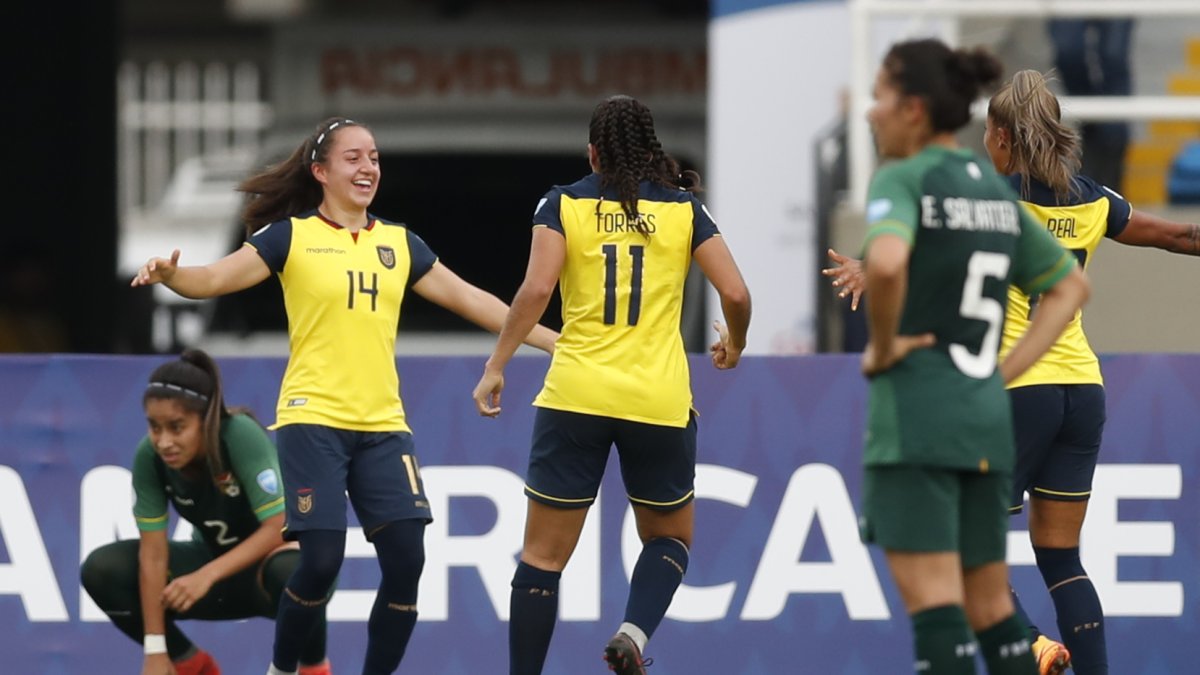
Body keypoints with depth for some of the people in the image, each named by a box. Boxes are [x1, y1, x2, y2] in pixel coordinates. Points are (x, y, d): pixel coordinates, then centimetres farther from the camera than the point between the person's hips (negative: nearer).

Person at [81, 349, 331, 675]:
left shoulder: (241, 436, -29)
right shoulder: (149, 456, -18)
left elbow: (278, 527, -32)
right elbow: (153, 554, -18)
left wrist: (208, 575, -42)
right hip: (216, 563, 4)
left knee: (291, 570, -41)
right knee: (103, 571, -16)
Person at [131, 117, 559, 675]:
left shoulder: (399, 243, 13)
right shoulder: (291, 236, 1)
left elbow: (472, 301, 18)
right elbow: (216, 278, -8)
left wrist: (556, 342, 17)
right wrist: (170, 275, -30)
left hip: (383, 426, 4)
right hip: (313, 421, -4)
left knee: (405, 560, -7)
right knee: (321, 558, -14)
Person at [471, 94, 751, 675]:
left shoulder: (564, 204, 2)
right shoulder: (684, 209, 5)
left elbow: (536, 289, -11)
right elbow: (734, 293, -2)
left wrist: (496, 366, -5)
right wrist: (734, 344, 18)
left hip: (575, 398, -1)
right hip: (660, 402, 1)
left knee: (543, 556, 7)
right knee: (670, 538, 19)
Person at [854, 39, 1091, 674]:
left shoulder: (902, 180, -7)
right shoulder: (996, 190, 15)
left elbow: (885, 262, -29)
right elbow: (1070, 285, 23)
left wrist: (881, 345, -12)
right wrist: (1005, 370, 16)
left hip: (914, 420, -7)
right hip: (986, 417, 7)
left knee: (930, 597, -10)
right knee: (989, 605, 11)